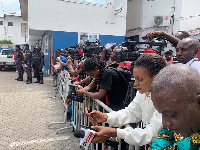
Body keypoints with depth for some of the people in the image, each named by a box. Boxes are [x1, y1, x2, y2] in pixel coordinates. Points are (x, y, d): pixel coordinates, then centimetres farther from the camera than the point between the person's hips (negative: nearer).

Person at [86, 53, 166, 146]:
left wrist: (115, 133, -33)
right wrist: (106, 117, -9)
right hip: (148, 143, 6)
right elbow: (131, 113, 7)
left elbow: (151, 135, -28)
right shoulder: (144, 91, -2)